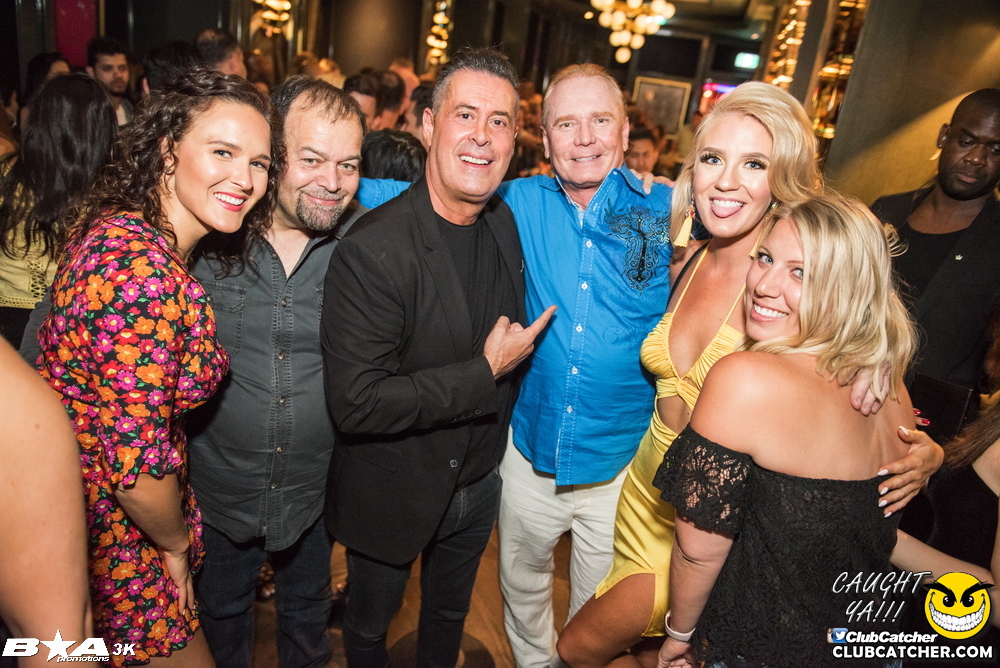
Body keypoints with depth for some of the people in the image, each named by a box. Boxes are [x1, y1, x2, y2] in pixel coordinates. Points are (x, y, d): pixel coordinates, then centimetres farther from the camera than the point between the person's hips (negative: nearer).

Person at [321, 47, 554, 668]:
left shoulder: (509, 225, -6)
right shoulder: (372, 249, -28)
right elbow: (355, 402, -31)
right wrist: (486, 374, -27)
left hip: (479, 483, 5)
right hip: (392, 494, -5)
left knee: (451, 615, 31)